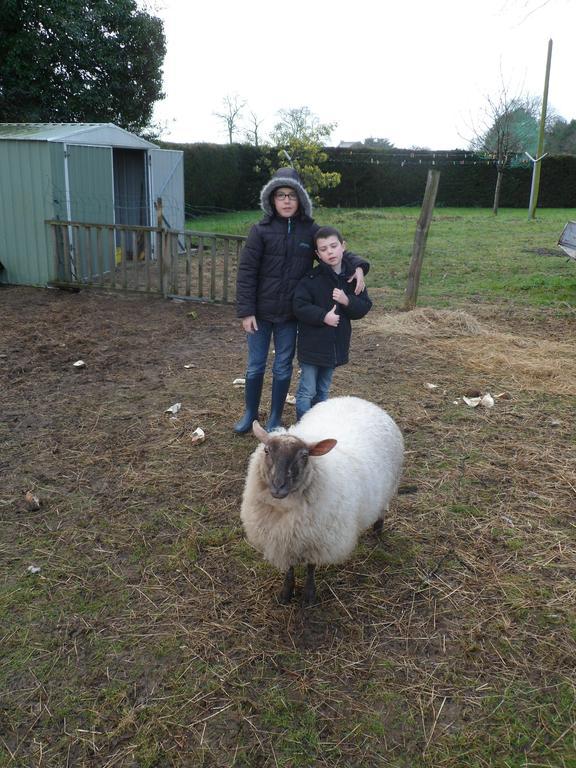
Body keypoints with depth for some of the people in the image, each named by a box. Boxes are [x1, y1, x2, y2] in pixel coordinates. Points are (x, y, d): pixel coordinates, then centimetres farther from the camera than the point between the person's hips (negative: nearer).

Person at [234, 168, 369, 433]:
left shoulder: (310, 230, -3)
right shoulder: (261, 230, -8)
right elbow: (246, 272, -8)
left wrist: (357, 266, -15)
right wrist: (246, 311, -12)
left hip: (290, 314, 1)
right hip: (260, 312, -1)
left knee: (283, 368, 13)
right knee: (255, 366, 12)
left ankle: (275, 418, 30)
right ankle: (250, 414, 34)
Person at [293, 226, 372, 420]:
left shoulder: (352, 277, 1)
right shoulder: (311, 279, -12)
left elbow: (364, 307, 2)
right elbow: (299, 307, -16)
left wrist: (347, 301, -16)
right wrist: (323, 316, -24)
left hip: (336, 344, 5)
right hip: (312, 345, -5)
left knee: (323, 391, 19)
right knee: (307, 391, 1)